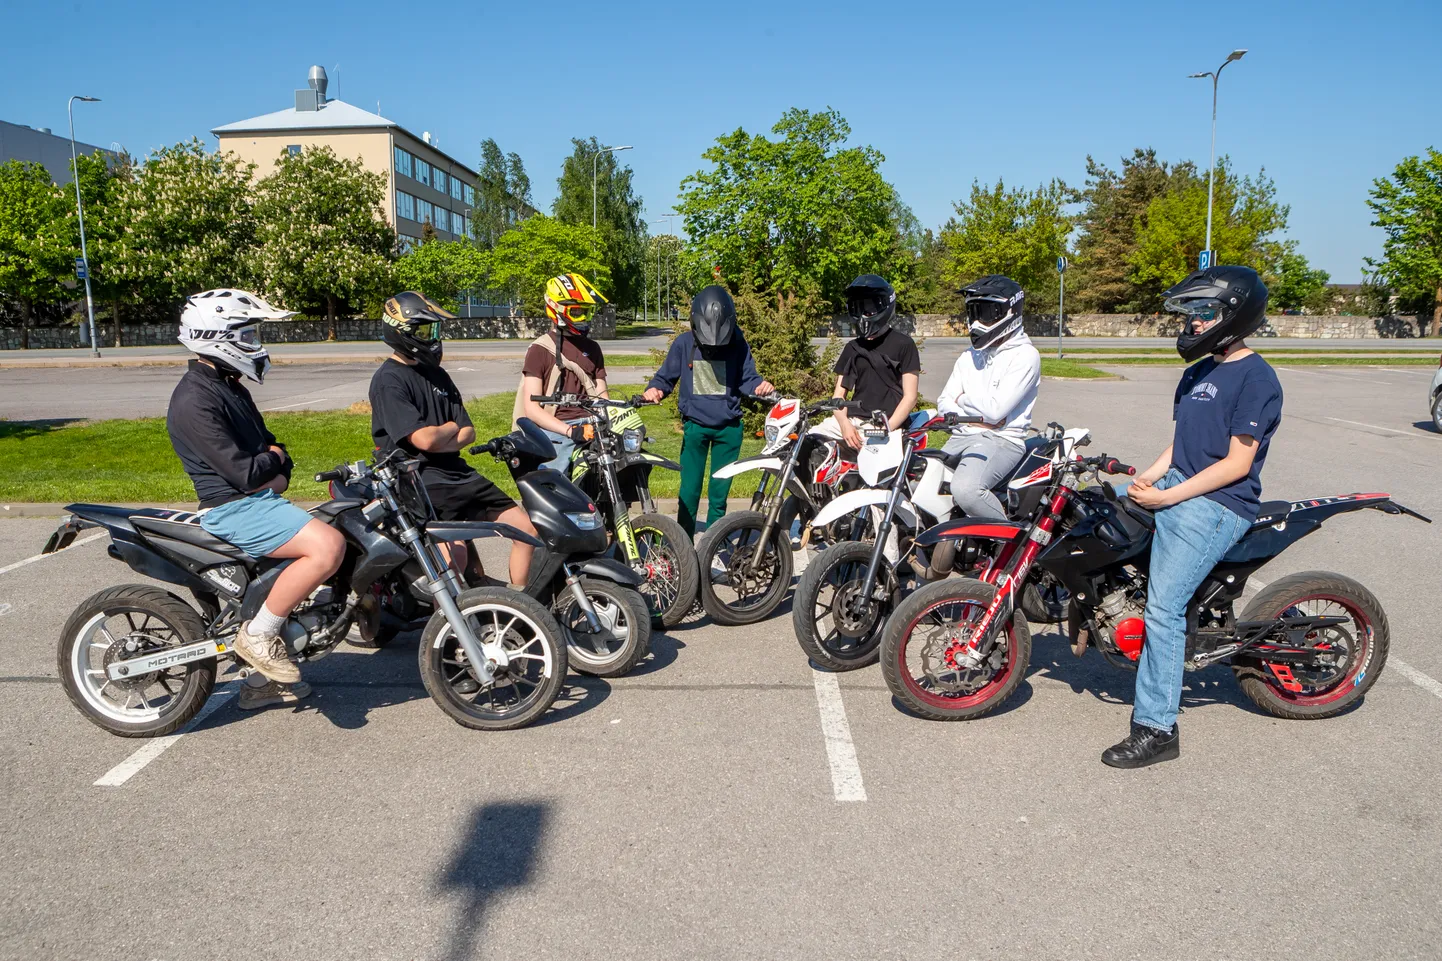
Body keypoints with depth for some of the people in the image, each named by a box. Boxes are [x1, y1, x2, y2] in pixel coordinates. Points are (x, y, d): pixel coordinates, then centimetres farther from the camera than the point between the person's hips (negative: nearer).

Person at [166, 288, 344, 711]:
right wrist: (274, 459, -1)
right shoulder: (194, 401, -17)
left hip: (260, 499, 11)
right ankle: (257, 635, -10)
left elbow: (268, 441, 20)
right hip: (233, 509, -11)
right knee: (328, 546, -28)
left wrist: (279, 473, -1)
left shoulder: (229, 387, 15)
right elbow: (241, 471, -22)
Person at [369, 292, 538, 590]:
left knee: (526, 529, 2)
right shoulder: (388, 380, -9)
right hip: (419, 480, -8)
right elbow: (424, 439, -19)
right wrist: (451, 427, 3)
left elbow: (468, 433, 12)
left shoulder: (435, 374, 17)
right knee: (456, 555, -29)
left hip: (456, 472, 8)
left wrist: (439, 442, -9)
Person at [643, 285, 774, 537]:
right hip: (695, 425, -1)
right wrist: (654, 388, -18)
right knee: (690, 490, 0)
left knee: (720, 491, 9)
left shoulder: (738, 345, -3)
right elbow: (666, 377, 3)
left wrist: (761, 384, -21)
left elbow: (747, 379, 1)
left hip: (729, 426, 1)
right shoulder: (683, 343, -4)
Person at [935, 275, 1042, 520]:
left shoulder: (1025, 355, -6)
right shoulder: (970, 357, 19)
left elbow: (995, 409, -16)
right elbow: (944, 402, 10)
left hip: (1002, 439, -8)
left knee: (965, 488, -34)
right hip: (962, 436, 8)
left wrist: (963, 399, 2)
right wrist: (977, 417, -8)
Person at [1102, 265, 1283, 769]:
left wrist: (1165, 497, -19)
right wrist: (1148, 476, -2)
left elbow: (1237, 463, -17)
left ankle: (1157, 728, -10)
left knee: (1164, 607, -16)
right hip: (1175, 487, 10)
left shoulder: (1255, 378, -12)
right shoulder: (1197, 373, 15)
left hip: (1218, 505, -10)